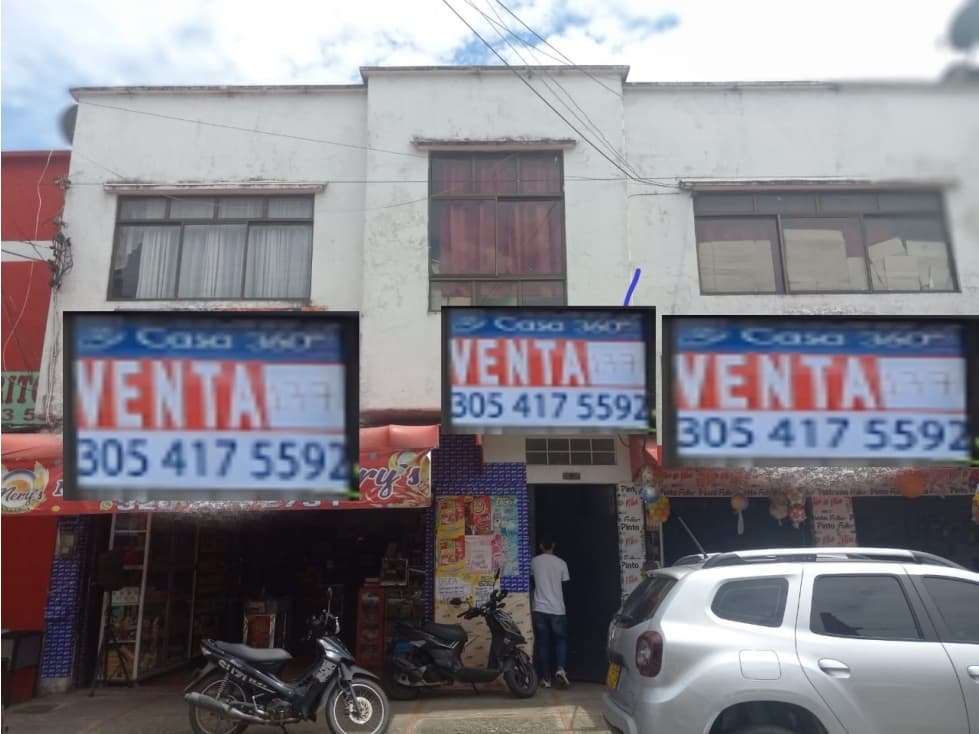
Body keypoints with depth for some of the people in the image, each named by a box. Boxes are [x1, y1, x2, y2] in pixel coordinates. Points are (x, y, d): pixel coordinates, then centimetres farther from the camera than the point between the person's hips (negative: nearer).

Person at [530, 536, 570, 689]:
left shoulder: (535, 561, 1)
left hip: (539, 608, 1)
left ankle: (545, 678, 6)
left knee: (542, 643, 6)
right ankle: (560, 668, -11)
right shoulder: (561, 563, -1)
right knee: (561, 640, 11)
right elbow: (565, 584, 8)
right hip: (557, 609, 0)